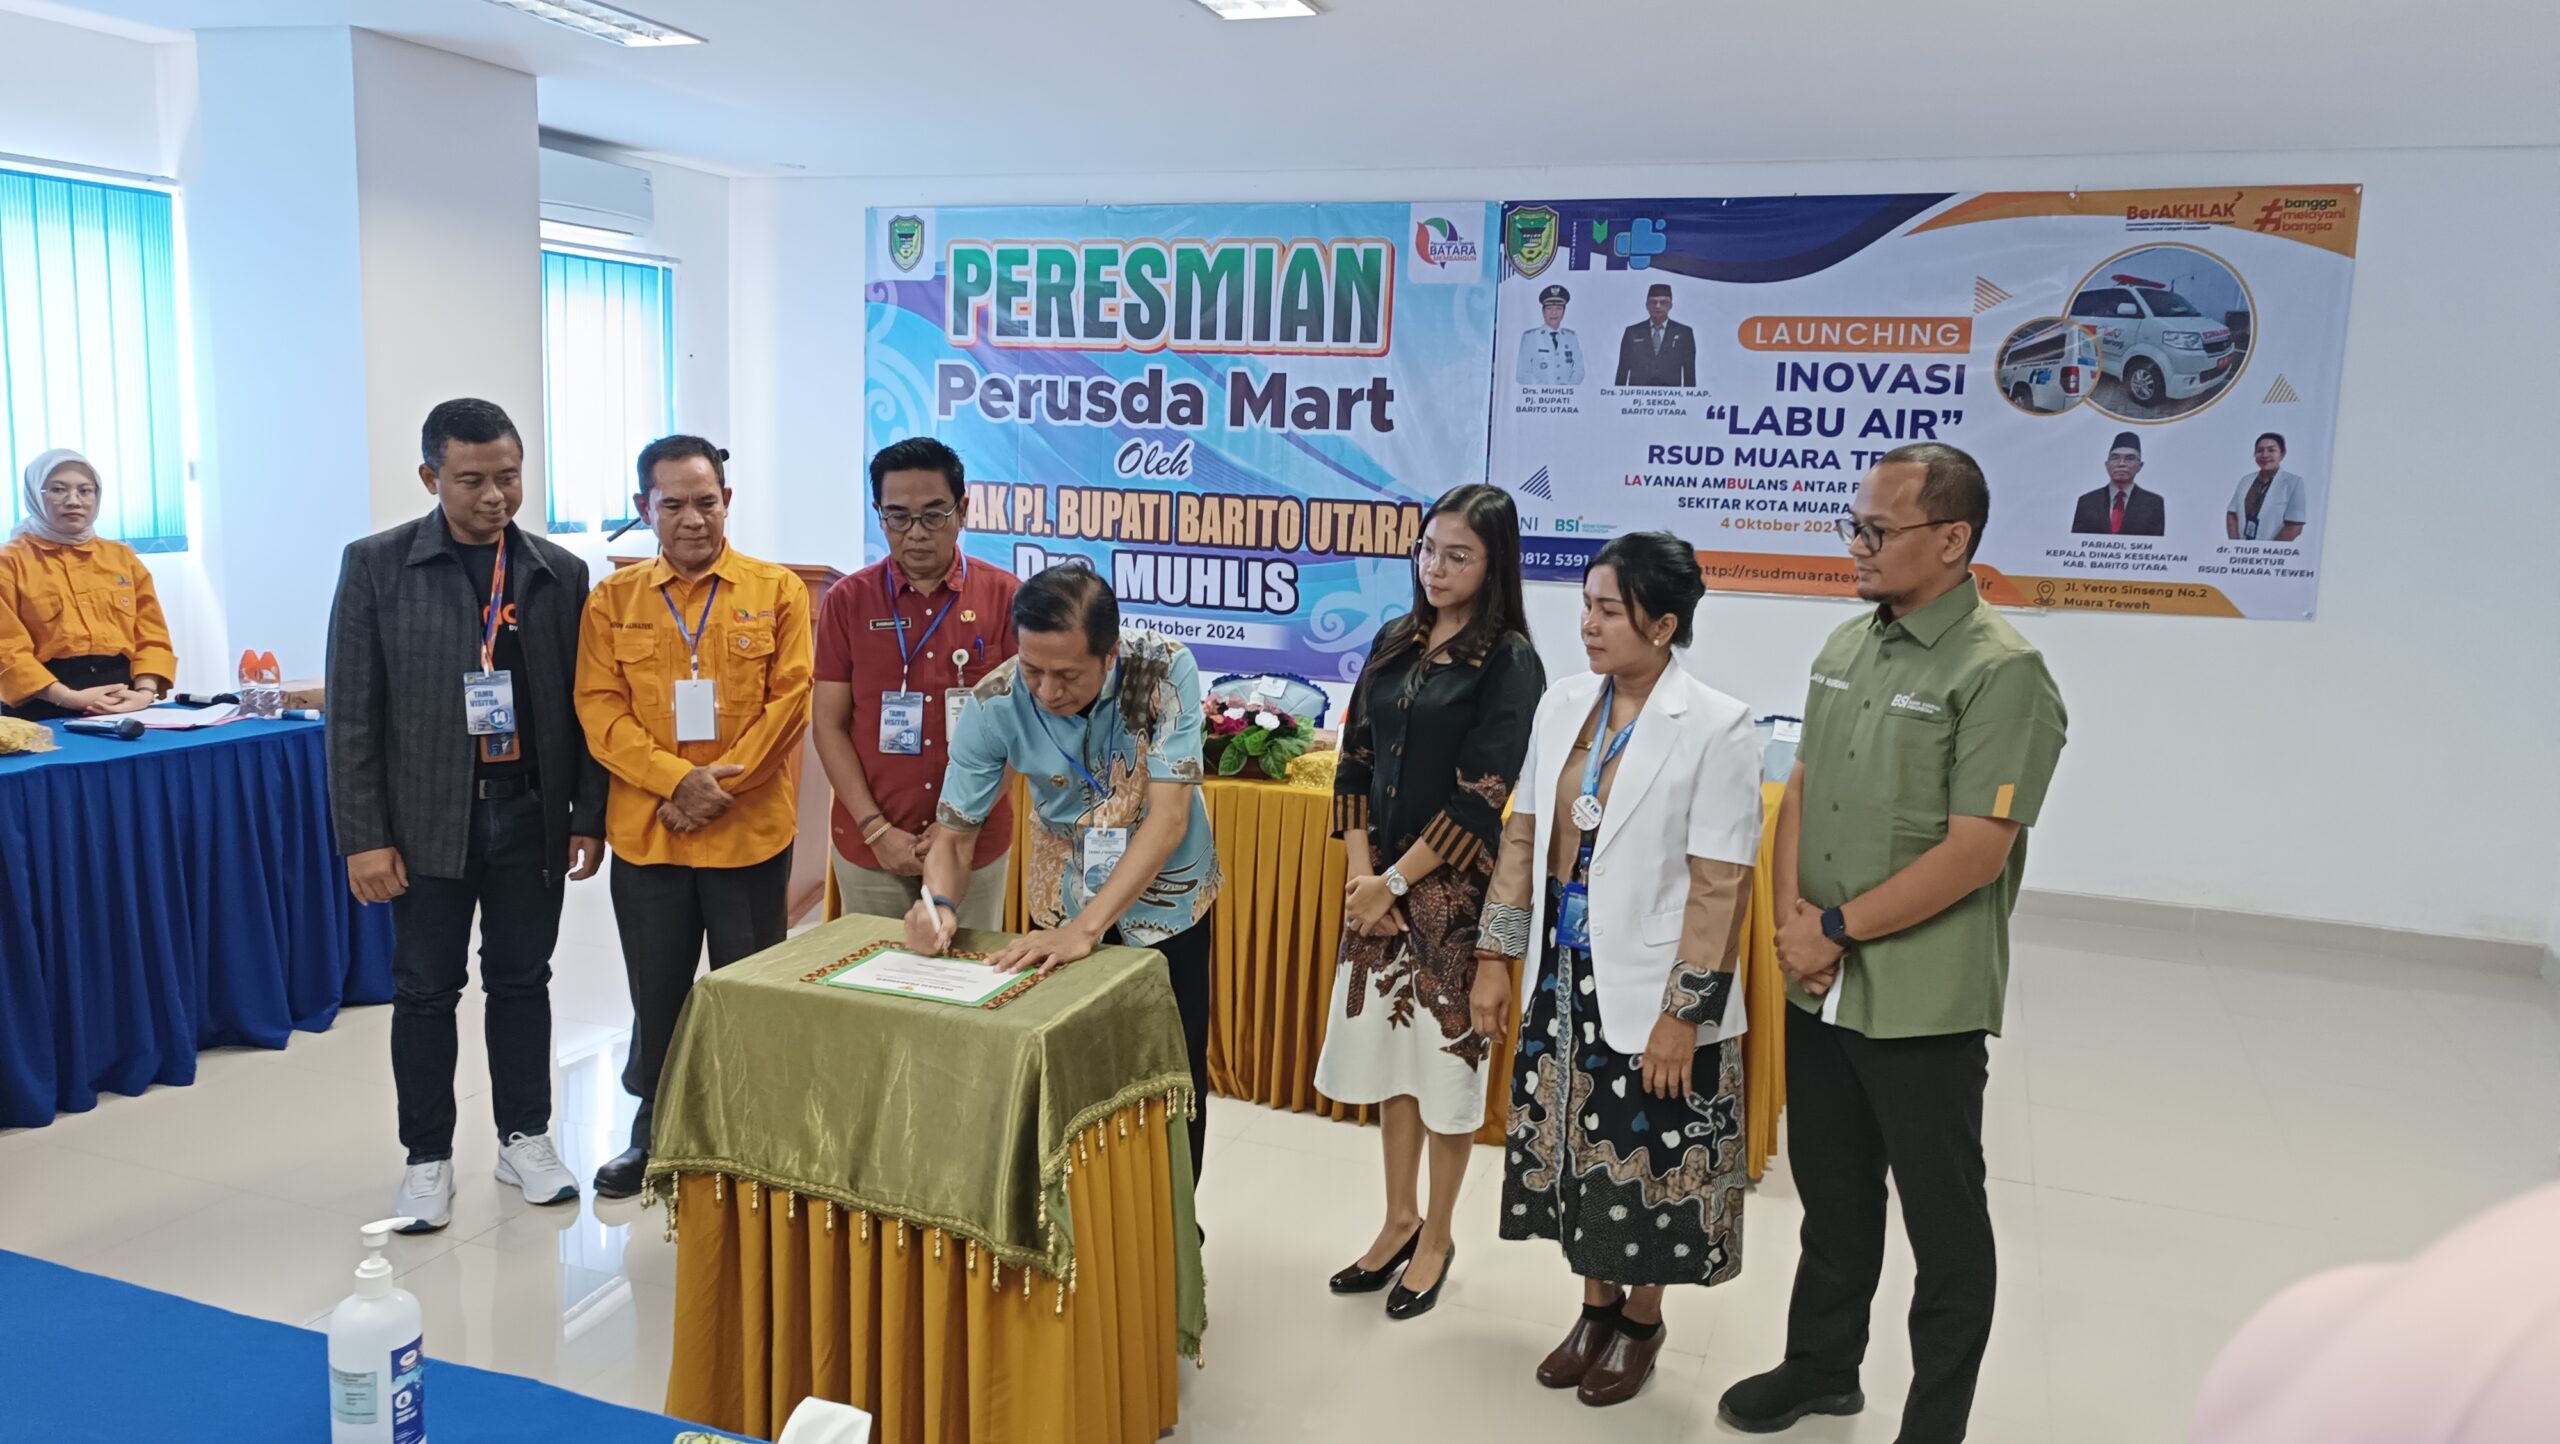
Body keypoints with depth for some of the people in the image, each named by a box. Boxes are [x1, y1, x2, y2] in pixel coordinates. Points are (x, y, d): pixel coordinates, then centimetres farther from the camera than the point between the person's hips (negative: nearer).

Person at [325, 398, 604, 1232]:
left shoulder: (560, 574, 2)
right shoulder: (377, 566, -4)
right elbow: (353, 713, -5)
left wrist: (588, 816, 1)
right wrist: (363, 837, -8)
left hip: (531, 814, 2)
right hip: (428, 818, -1)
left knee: (522, 979, 12)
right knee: (426, 991, 9)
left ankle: (525, 1138, 26)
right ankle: (428, 1157, 23)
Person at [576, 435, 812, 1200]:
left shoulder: (778, 591, 0)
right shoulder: (612, 600, 5)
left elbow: (789, 703, -6)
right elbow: (599, 711, -2)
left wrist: (721, 785, -13)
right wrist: (677, 780, -16)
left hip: (750, 832, -2)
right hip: (645, 834, 2)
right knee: (657, 993, 14)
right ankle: (654, 1132, 30)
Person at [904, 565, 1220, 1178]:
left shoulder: (1166, 670, -28)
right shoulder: (995, 702, -23)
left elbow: (1168, 819, -30)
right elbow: (954, 834, -15)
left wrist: (1086, 927, -37)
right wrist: (939, 904, -37)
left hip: (1165, 896, -1)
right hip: (1063, 898, 1)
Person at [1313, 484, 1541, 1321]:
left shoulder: (1509, 661, -10)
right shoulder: (1395, 644, 7)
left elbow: (1481, 795, -15)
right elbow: (1355, 762, 7)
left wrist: (1396, 881, -13)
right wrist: (1362, 874, -4)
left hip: (1453, 887, -5)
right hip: (1378, 881, 5)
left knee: (1448, 1056, 5)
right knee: (1388, 1047, 14)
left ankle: (1436, 1240, 23)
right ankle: (1399, 1221, 31)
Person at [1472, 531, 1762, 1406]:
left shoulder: (1716, 727, -16)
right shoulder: (1562, 705, 2)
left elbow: (1721, 884, -15)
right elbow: (1524, 834, 7)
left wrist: (1684, 1012, -15)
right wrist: (1496, 956, 6)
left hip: (1653, 992, -5)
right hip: (1565, 976, 5)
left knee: (1648, 1165, 10)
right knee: (1574, 1153, 16)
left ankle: (1641, 1320, 34)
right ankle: (1596, 1304, 37)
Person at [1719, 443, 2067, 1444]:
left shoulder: (2000, 672, -16)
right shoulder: (1847, 647, 7)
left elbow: (1973, 853, -20)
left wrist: (1837, 929, -15)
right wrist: (1791, 910, -6)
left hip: (1924, 1004, -7)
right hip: (1818, 988, 7)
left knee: (1943, 1219, 10)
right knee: (1832, 1192, 22)